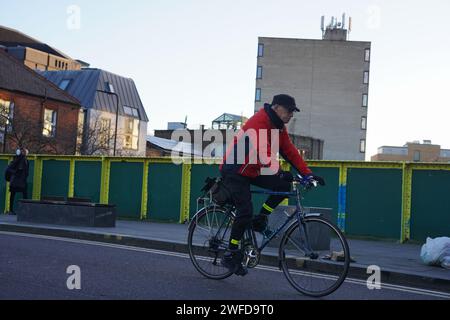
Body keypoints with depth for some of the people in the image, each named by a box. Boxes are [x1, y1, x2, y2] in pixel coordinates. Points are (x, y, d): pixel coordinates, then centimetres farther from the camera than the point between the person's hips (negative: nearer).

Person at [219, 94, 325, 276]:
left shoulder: (279, 127, 5)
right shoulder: (258, 123, -24)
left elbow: (290, 151, 0)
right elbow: (263, 153, -36)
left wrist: (307, 174, -9)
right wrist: (279, 172, -45)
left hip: (253, 170, 9)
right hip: (235, 171, -9)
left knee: (284, 186, -10)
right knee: (245, 212, -17)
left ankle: (260, 220, 3)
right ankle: (230, 255, -5)